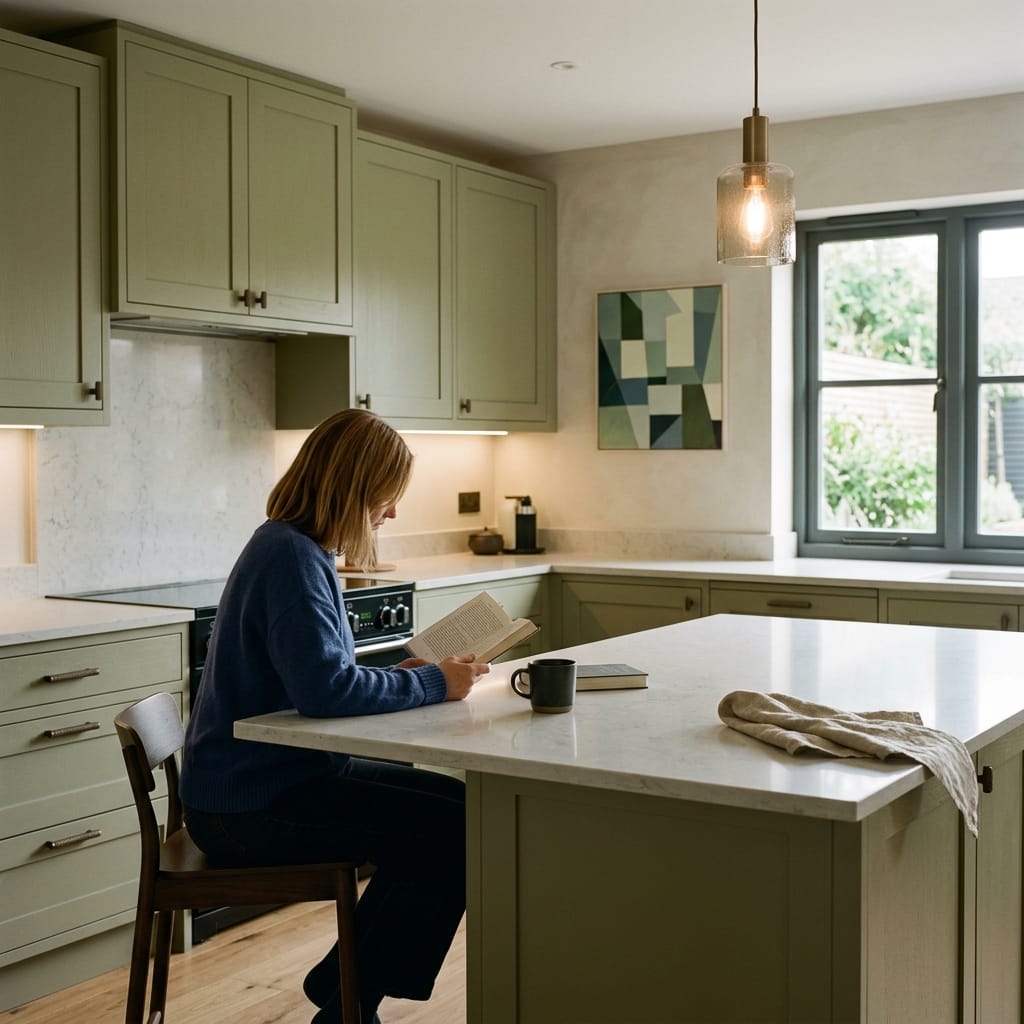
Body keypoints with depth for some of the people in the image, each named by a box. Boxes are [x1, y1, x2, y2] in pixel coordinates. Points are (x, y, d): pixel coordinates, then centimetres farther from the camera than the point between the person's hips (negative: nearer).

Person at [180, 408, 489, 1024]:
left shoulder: (299, 550, 11)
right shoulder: (291, 557, -20)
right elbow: (324, 689, -32)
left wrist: (401, 677, 2)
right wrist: (432, 684, -19)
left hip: (275, 779, 11)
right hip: (252, 806, -11)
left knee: (448, 805, 13)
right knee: (458, 826, -13)